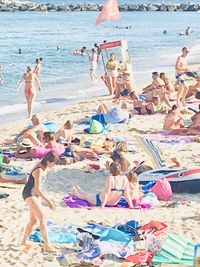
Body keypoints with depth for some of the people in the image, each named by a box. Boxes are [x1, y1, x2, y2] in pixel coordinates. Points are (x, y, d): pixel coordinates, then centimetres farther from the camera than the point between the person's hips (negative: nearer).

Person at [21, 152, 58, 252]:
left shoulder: (45, 167, 4)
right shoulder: (39, 171, -26)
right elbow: (37, 189, -30)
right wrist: (49, 201, -28)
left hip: (35, 195, 10)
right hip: (29, 195, -10)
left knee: (33, 220, 15)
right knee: (43, 218, -17)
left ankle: (24, 241, 31)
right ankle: (47, 245, -19)